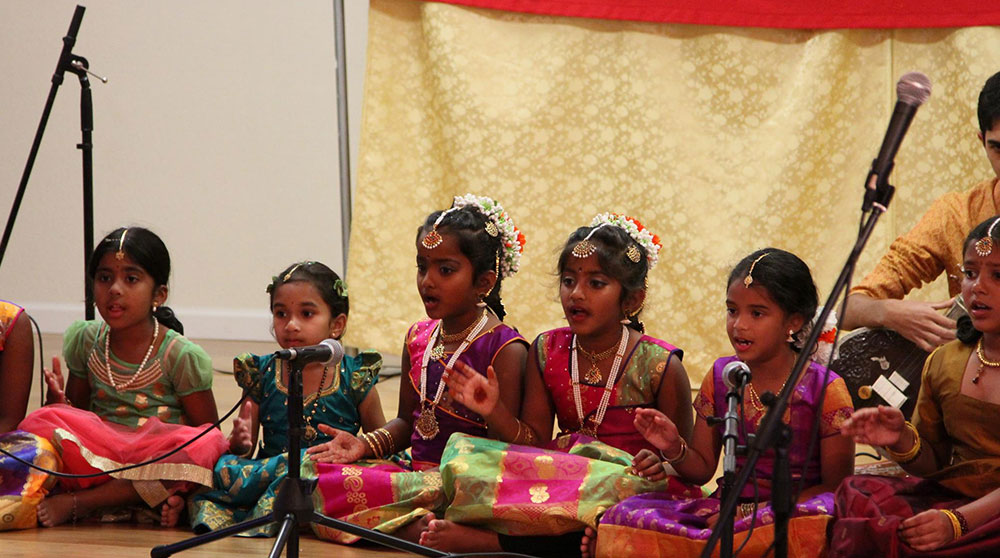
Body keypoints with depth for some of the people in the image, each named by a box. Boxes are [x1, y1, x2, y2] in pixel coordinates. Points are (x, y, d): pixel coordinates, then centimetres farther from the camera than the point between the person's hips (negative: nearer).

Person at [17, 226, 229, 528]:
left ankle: (77, 503, -29)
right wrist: (58, 402, -8)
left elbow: (206, 442, -3)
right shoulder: (85, 341, 7)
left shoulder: (182, 356, -5)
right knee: (38, 422, -25)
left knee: (209, 444, -35)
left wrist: (179, 483, -22)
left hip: (160, 459, -2)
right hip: (96, 454, 2)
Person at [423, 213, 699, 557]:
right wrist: (494, 410, -12)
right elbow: (533, 441, 6)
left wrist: (661, 464, -23)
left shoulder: (660, 367, -5)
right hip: (564, 472, 4)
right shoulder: (547, 352, 8)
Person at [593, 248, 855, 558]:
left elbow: (835, 485, -6)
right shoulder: (720, 376, 10)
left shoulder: (825, 389, -4)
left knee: (821, 521, -43)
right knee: (624, 516, -23)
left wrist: (760, 514, -17)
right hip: (727, 507, 3)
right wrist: (674, 448, -10)